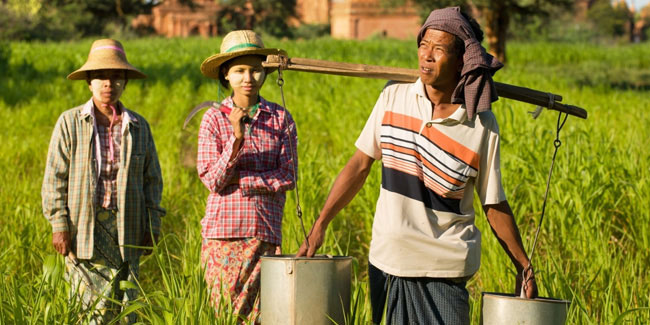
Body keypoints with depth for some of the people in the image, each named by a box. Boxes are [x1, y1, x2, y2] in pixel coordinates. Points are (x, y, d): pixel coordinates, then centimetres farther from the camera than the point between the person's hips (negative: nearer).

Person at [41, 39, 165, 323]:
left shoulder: (139, 127, 10)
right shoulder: (70, 123, 3)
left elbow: (152, 179, 14)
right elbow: (55, 177, 2)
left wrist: (152, 227, 7)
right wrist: (59, 225, -6)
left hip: (126, 227, 2)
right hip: (84, 228, -2)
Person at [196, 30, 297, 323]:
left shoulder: (281, 118, 4)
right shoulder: (214, 118, 0)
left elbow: (288, 177, -1)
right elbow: (212, 180, -6)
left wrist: (236, 178, -8)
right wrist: (236, 139, -18)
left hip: (265, 232, 1)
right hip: (223, 232, -1)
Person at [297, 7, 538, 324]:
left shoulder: (482, 125, -7)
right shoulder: (393, 98, 1)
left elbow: (494, 204, 0)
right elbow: (360, 163, 7)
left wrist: (523, 266, 1)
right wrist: (320, 226, 4)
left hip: (443, 269, -3)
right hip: (386, 259, 3)